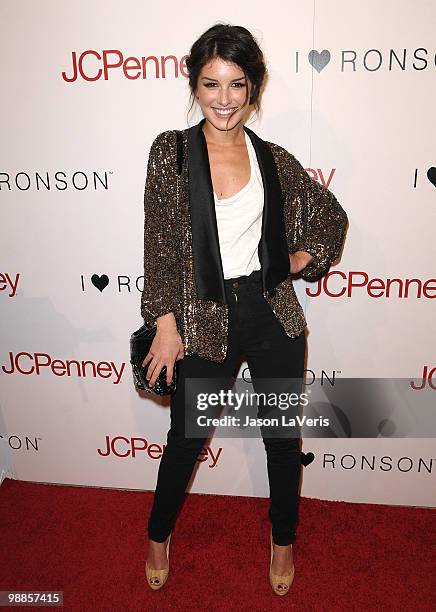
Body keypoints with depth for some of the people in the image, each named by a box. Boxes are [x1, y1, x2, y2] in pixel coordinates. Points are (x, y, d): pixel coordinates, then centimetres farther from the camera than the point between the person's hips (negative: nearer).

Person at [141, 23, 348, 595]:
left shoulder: (274, 159, 2)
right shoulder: (171, 151, -3)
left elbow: (332, 217, 15)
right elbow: (160, 245, -4)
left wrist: (300, 260, 0)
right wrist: (166, 326, -7)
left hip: (273, 314, 2)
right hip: (204, 321, -1)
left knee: (283, 436, 16)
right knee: (186, 439, 15)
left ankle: (283, 537, 45)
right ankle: (159, 536, 45)